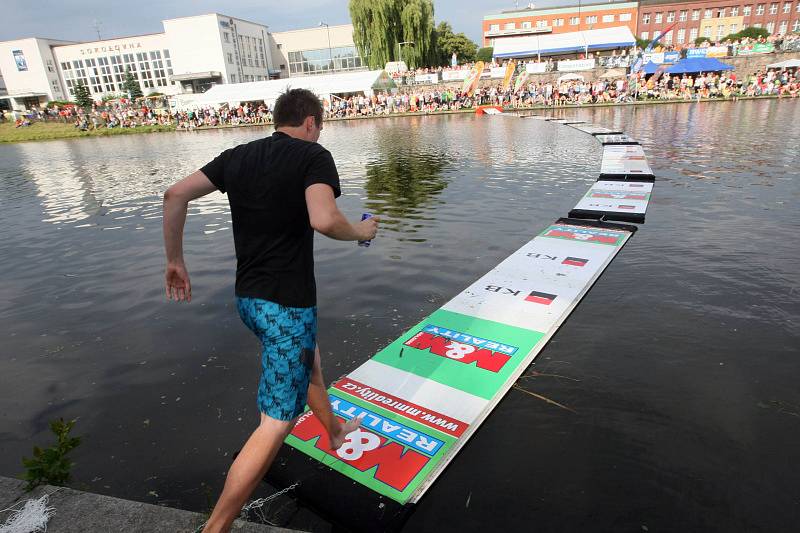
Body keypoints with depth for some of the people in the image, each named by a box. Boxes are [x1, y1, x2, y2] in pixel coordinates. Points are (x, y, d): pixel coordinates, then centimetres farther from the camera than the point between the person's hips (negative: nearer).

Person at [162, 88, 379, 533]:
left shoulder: (238, 156, 8)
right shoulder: (314, 156, -10)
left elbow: (176, 194, 4)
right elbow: (324, 220, -28)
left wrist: (175, 260, 12)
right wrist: (361, 232, -7)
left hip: (248, 297, 9)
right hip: (287, 303, -8)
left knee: (309, 362, 32)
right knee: (277, 423, 2)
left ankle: (335, 430, 55)